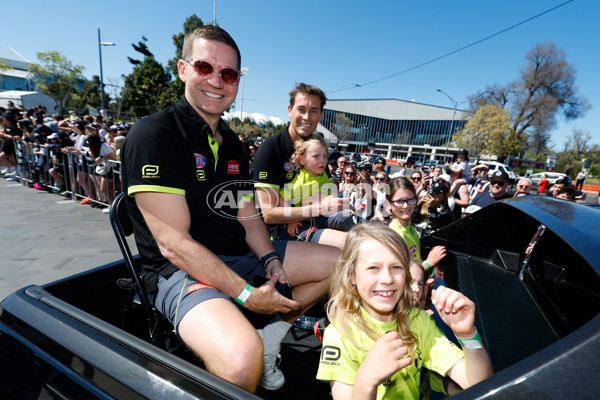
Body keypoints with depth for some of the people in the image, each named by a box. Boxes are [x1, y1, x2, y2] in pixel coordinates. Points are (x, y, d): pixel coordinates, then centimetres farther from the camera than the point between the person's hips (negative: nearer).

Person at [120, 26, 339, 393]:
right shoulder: (152, 135, -12)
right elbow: (173, 243, -19)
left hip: (242, 257, 8)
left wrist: (270, 259, -6)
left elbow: (248, 215, 13)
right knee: (243, 358, -37)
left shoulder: (233, 144, 12)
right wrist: (248, 295, -20)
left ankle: (272, 337, 7)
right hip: (182, 270, -7)